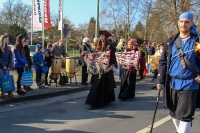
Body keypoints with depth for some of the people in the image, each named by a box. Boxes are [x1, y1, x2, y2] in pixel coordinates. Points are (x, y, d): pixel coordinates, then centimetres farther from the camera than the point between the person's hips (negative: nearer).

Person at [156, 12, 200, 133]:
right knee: (174, 113, 16)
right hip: (172, 83, 4)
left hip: (189, 84, -4)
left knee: (185, 115, -5)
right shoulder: (170, 42, 6)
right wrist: (160, 80, 0)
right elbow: (163, 62, 7)